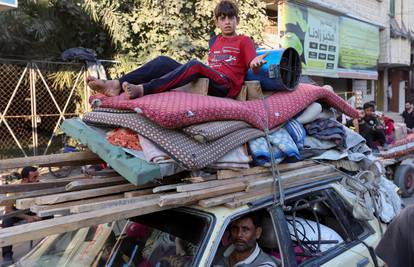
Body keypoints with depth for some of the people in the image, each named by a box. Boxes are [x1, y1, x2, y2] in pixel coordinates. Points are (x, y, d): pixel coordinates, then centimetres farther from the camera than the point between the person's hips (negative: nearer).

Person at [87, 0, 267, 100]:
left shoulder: (244, 41, 12)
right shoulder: (213, 41, 29)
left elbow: (252, 67, -3)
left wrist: (256, 63, -25)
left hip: (226, 86, -6)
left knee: (195, 64, -36)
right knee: (163, 61, -13)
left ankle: (142, 89, -51)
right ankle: (117, 85, -33)